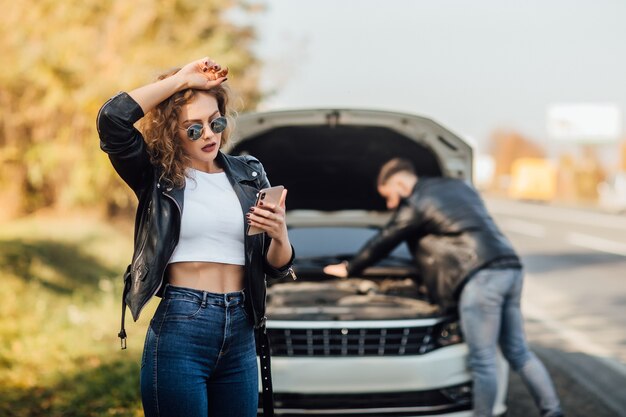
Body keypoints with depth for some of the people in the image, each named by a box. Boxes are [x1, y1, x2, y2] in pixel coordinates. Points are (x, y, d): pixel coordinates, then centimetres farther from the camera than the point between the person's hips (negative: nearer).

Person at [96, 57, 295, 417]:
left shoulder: (249, 173, 9)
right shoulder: (157, 176, -1)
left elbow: (276, 268, 9)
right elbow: (112, 118, -19)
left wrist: (279, 235, -13)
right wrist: (182, 80, -13)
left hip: (240, 333, 4)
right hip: (179, 329, -4)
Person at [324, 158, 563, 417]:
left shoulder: (416, 204, 1)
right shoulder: (460, 187, 26)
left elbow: (381, 244, 11)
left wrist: (348, 270, 25)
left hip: (481, 277, -9)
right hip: (510, 269, 9)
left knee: (482, 361, -5)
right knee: (518, 352, 13)